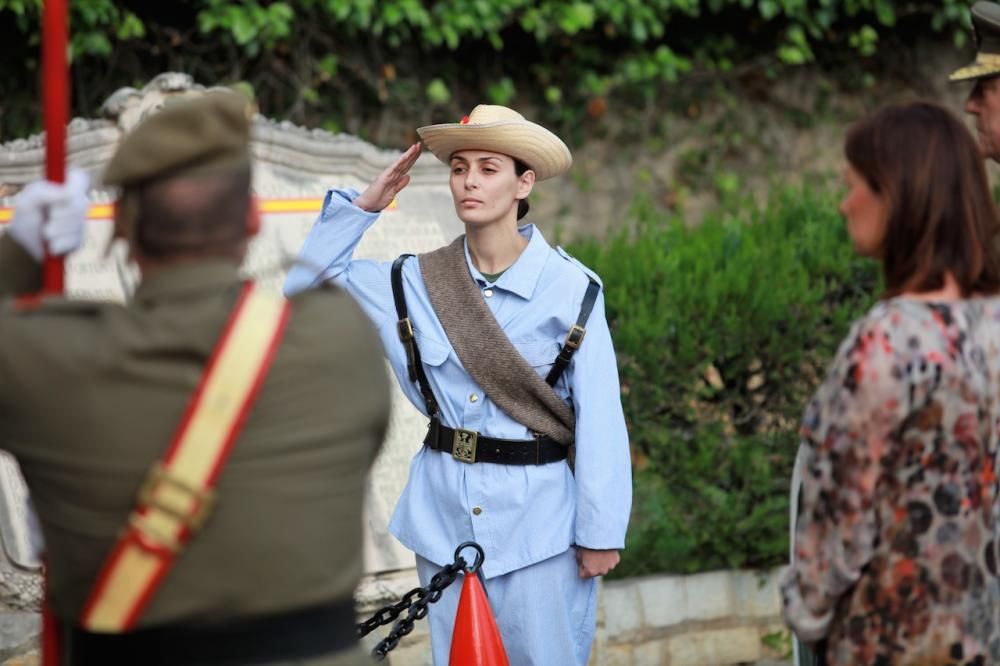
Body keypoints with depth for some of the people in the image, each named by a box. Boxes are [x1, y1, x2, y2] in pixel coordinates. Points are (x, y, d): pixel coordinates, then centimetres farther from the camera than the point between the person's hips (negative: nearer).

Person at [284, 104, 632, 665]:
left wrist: (601, 532, -7)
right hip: (444, 514, 4)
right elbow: (308, 281, 11)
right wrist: (364, 206, 1)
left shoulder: (571, 289, -7)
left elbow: (599, 420, -6)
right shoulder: (416, 282, 3)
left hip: (537, 517, -4)